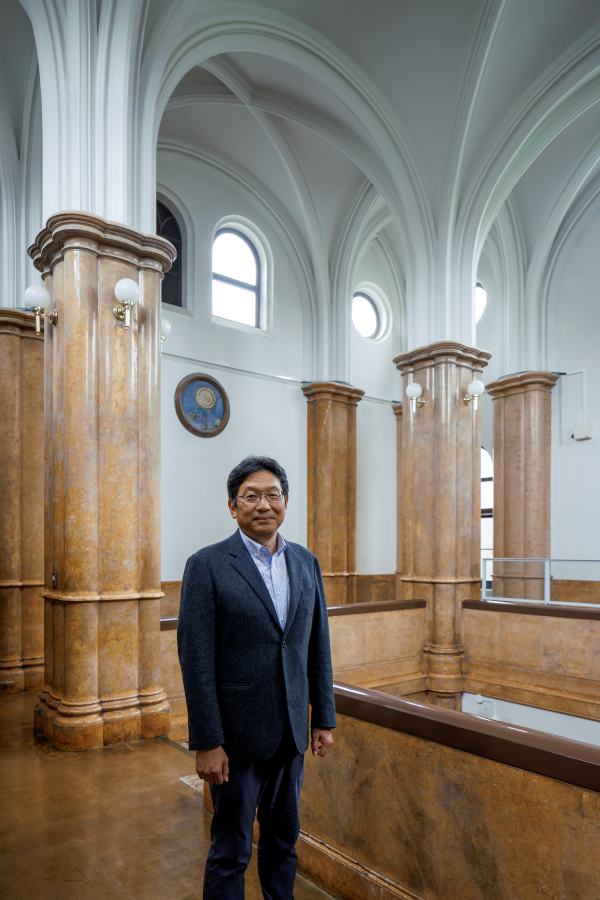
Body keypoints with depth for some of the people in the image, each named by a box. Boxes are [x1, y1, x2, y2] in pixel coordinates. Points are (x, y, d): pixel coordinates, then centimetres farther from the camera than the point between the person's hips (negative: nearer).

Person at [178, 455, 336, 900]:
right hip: (238, 734, -4)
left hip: (292, 734, 5)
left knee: (284, 840, 21)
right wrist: (207, 743, -14)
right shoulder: (207, 565, -12)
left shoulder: (306, 563, 3)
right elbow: (196, 659, -13)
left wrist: (325, 718, 7)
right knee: (231, 851, 12)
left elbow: (318, 647, 8)